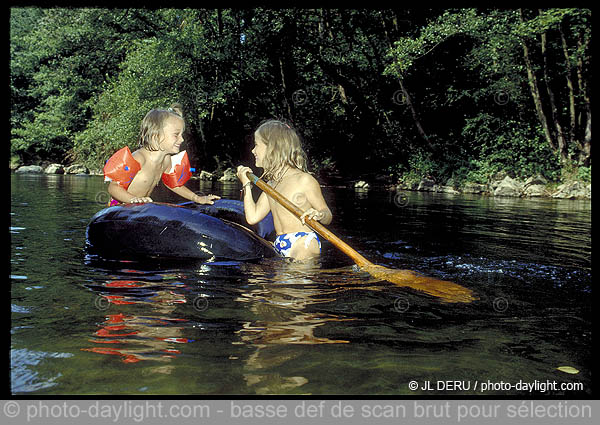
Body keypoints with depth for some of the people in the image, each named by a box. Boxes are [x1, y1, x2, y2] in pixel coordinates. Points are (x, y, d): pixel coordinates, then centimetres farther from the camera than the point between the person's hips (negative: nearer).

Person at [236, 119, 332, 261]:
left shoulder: (304, 180, -5)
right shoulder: (270, 185, 17)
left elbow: (327, 216, -1)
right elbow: (253, 217, 12)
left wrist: (319, 215, -26)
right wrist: (246, 184, 16)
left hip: (305, 244, -8)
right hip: (280, 246, 8)